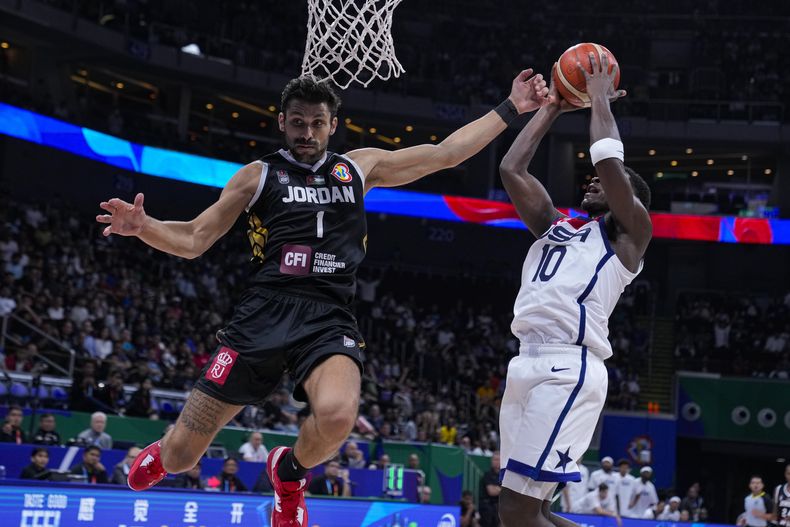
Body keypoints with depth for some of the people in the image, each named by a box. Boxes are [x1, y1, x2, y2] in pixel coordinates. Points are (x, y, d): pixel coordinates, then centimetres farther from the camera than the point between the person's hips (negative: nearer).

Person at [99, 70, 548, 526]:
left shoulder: (360, 167, 17)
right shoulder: (258, 176, 11)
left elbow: (446, 154, 19)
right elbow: (194, 240, 9)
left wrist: (510, 109, 15)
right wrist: (143, 226, -11)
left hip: (328, 319, 1)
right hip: (264, 314, 0)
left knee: (338, 415, -34)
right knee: (180, 455, -3)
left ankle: (291, 472, 2)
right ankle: (162, 456, 38)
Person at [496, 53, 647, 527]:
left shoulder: (630, 232, 7)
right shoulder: (556, 227, 26)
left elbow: (608, 159, -6)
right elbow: (512, 169, 20)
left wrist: (600, 97, 8)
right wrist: (552, 110, 24)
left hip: (569, 368, -8)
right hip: (530, 362, 8)